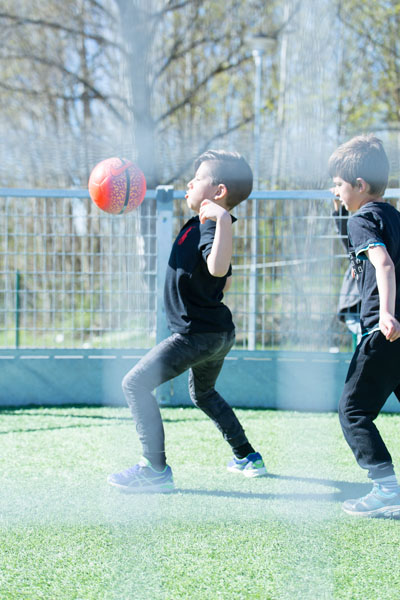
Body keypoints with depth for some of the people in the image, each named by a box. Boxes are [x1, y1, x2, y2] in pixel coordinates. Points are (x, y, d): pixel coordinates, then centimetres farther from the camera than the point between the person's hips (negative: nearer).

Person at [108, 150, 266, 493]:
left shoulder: (210, 228, -21)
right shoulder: (202, 225, 10)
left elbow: (218, 268, -44)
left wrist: (223, 219, -49)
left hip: (198, 334, -11)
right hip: (219, 332, 11)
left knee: (136, 384, -12)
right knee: (203, 394, 32)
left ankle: (156, 470, -13)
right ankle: (247, 458, 40)